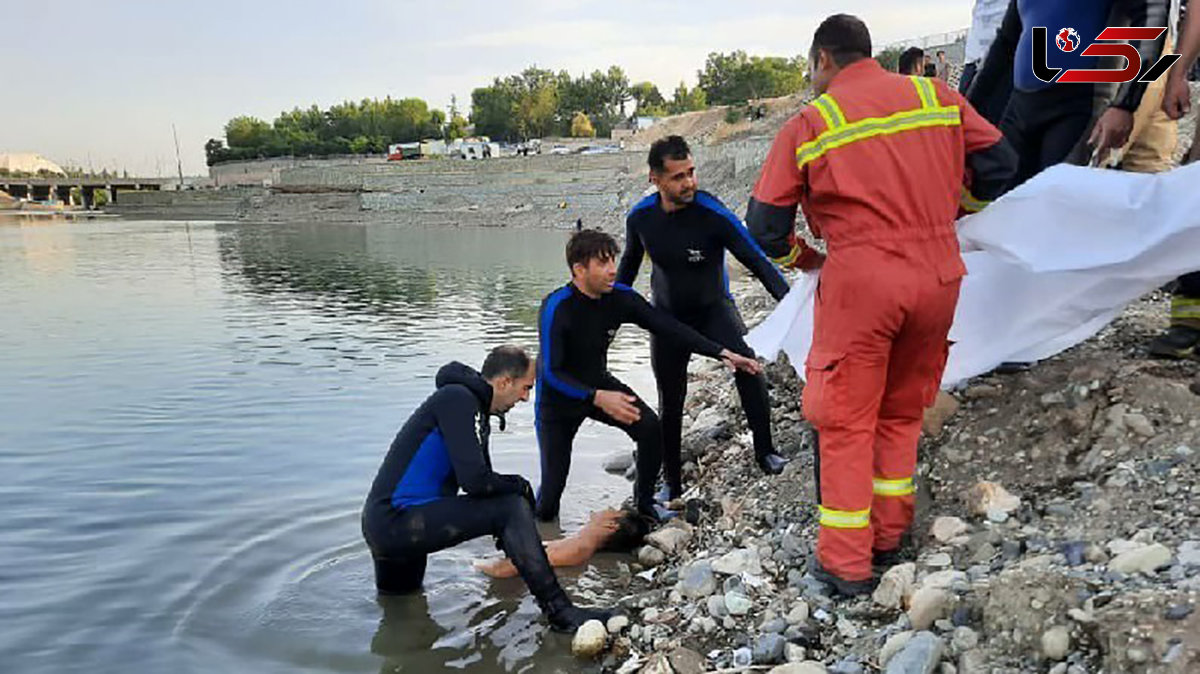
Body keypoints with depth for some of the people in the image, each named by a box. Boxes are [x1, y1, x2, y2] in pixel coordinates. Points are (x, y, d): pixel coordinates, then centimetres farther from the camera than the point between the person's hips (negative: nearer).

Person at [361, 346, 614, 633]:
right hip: (394, 520, -10)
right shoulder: (458, 399, -15)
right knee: (512, 507, -19)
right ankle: (558, 611, -18)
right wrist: (519, 486, -6)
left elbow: (482, 477, 21)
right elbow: (474, 481, -25)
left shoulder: (474, 406, 14)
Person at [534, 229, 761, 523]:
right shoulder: (557, 308, -29)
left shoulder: (620, 297, -15)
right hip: (558, 397, -4)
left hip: (599, 383, 4)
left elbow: (669, 328, -12)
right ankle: (541, 517, 28)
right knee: (554, 483, -9)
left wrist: (723, 353, -17)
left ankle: (644, 503, 6)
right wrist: (598, 398, -44)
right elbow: (551, 372, -30)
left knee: (650, 428, -19)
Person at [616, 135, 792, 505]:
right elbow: (629, 264, 8)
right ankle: (672, 484, 24)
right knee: (670, 403, 7)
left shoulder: (713, 213, -23)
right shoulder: (640, 217, -12)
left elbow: (756, 259, -25)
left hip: (714, 307, -3)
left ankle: (765, 450, -12)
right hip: (667, 315, 3)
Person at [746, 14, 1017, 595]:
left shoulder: (808, 124, -1)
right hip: (938, 275, 4)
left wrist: (805, 258, 19)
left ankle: (845, 563, 12)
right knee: (901, 412, 19)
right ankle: (889, 536, 29)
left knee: (846, 422, 7)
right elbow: (998, 164, 13)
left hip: (859, 281, -4)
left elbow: (764, 228, 0)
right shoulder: (937, 95, 9)